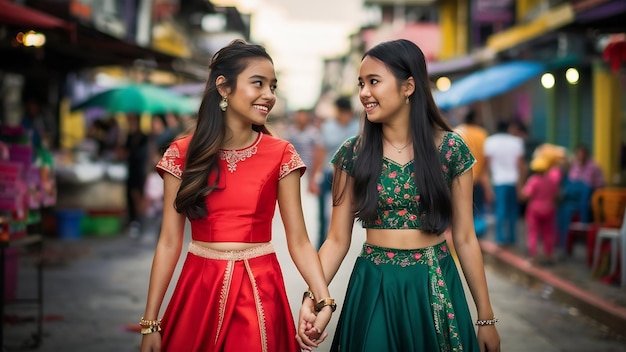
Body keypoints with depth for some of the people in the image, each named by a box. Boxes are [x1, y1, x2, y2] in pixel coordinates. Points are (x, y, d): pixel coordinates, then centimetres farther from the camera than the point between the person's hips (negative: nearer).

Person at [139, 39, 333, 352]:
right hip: (199, 292, 1)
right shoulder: (183, 154, -2)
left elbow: (298, 241, -5)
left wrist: (323, 301, -20)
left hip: (259, 294, 0)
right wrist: (151, 322, -3)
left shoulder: (281, 155, -2)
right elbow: (169, 242, -1)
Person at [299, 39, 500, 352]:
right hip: (373, 290, 0)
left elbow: (464, 237, 0)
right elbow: (338, 239, -1)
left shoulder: (450, 149, -4)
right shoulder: (352, 154, -2)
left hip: (435, 289, 0)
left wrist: (486, 317, 1)